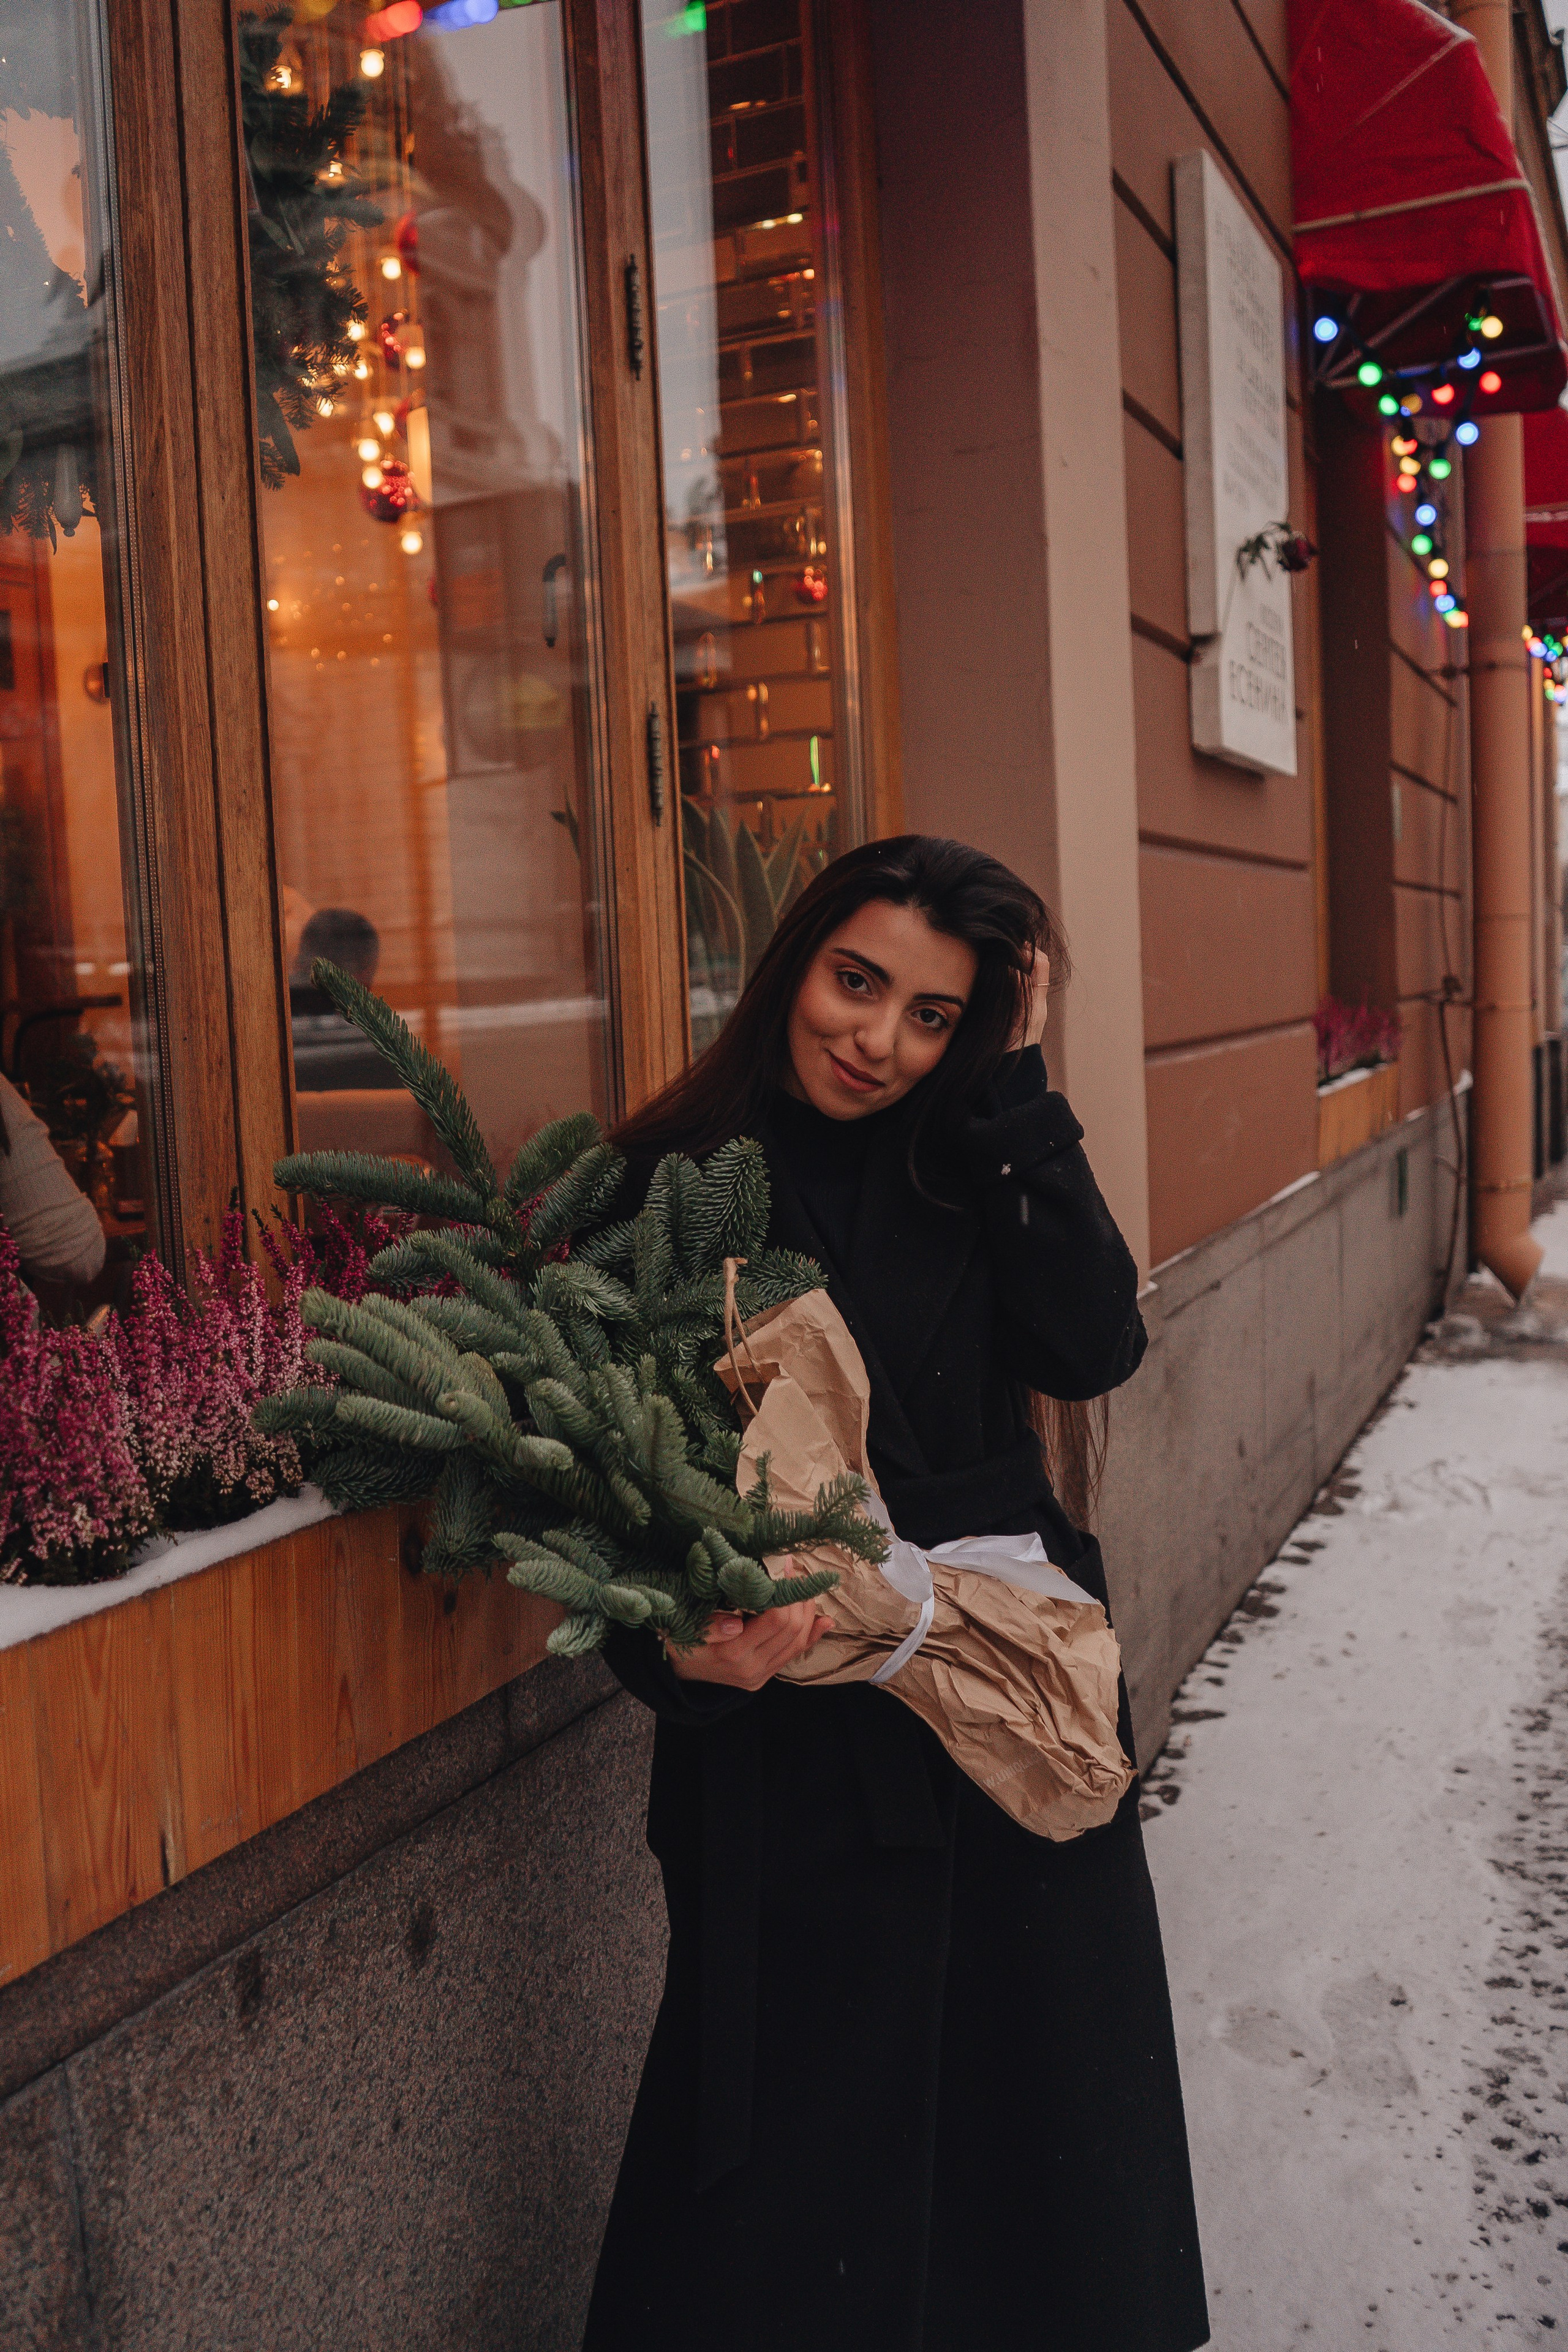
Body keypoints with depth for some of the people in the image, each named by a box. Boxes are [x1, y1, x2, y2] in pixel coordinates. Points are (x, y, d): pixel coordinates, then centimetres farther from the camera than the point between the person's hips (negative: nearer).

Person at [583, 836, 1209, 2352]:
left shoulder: (968, 1162, 6)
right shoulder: (671, 1184, -6)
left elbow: (1093, 1349, -10)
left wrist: (1011, 1087, -9)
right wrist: (683, 1646, -26)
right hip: (796, 1747, -4)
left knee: (1039, 2092, 15)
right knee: (808, 2139, 6)